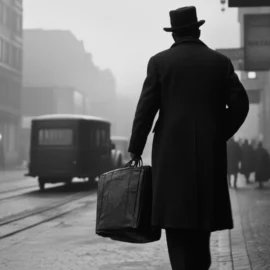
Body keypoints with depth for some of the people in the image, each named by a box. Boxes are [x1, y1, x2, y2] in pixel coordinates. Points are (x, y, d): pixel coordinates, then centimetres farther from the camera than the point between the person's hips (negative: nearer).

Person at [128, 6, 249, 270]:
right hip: (210, 153, 3)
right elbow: (240, 104, -1)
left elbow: (145, 108, -4)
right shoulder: (220, 62, 6)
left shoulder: (160, 61, 0)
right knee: (202, 218, 14)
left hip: (172, 151, -2)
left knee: (176, 220, -1)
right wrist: (219, 136, 9)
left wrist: (135, 150, 3)